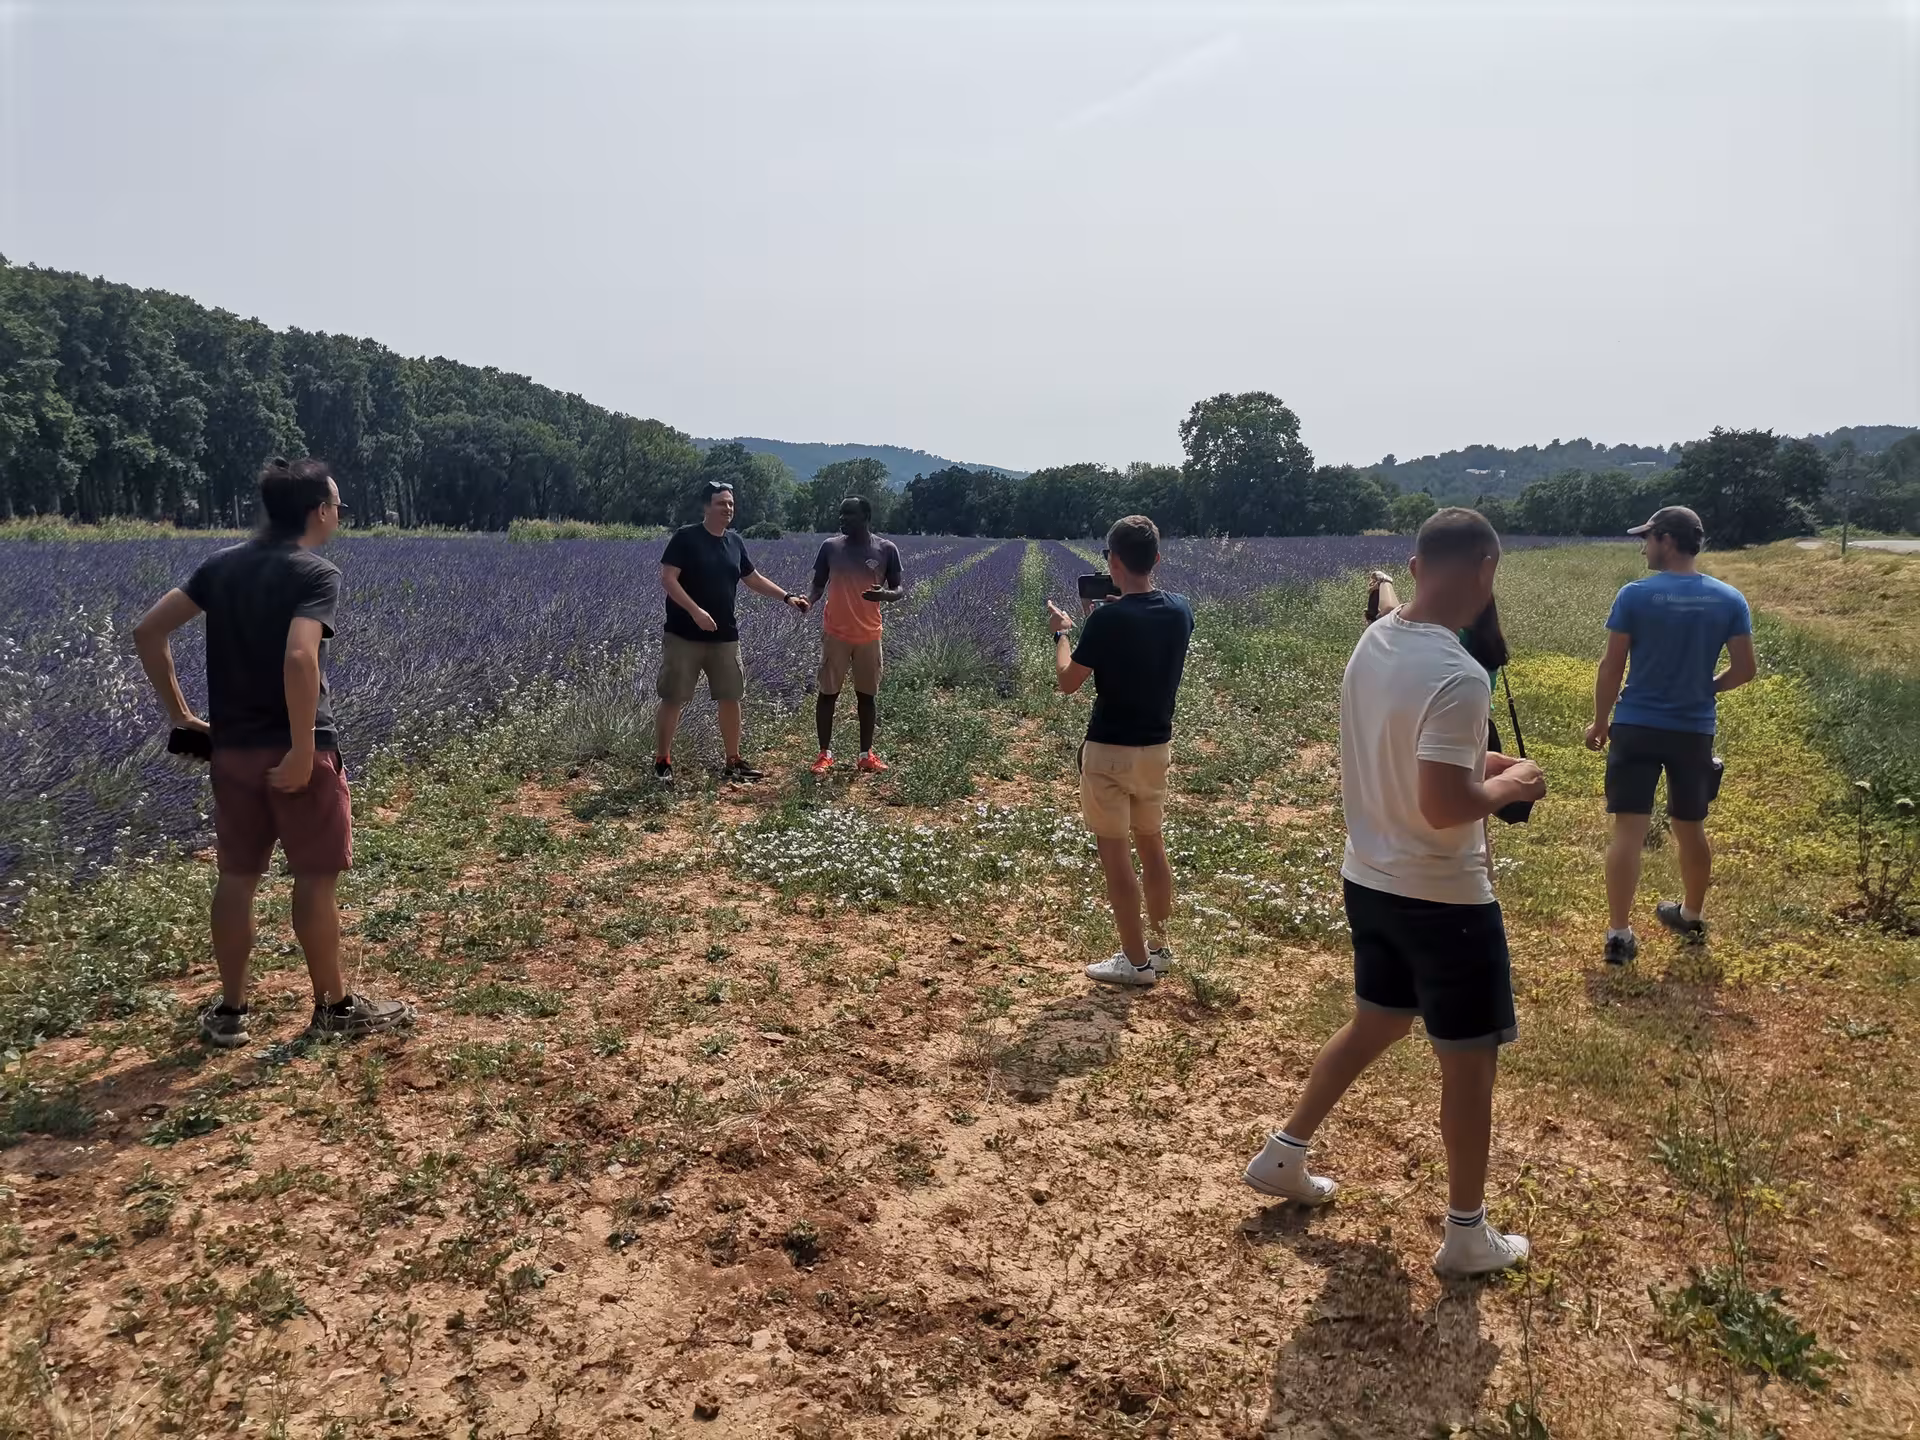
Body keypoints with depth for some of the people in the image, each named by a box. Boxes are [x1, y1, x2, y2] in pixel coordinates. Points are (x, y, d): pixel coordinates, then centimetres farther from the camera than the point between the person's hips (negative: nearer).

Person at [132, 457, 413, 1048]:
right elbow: (299, 660, -28)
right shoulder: (316, 574, -13)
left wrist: (180, 714, 11)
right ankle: (335, 1006, 16)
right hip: (296, 746, -6)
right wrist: (303, 750, -24)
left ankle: (229, 1012, 22)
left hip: (232, 747, 6)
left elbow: (147, 632, 6)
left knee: (237, 877, 13)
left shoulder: (221, 565, 8)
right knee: (316, 877, 5)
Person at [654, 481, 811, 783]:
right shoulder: (686, 537, -9)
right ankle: (662, 763, 9)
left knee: (730, 698, 8)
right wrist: (695, 611, -24)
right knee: (673, 700, -1)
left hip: (724, 637, 6)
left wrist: (787, 597, 10)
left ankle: (733, 762, 18)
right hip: (684, 636, -6)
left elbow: (754, 579, 20)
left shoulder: (734, 541, 10)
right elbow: (667, 579, -14)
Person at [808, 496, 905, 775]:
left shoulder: (886, 550, -2)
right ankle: (825, 753, 12)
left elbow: (899, 589, 2)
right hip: (835, 634, 0)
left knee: (867, 695, 7)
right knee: (828, 693, 2)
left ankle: (866, 754, 17)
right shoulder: (830, 547, -1)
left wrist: (884, 594, -21)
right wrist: (808, 600, -16)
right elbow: (818, 585, 6)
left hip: (869, 636, 0)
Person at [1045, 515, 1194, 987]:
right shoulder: (1181, 610, -2)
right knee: (1151, 845, 20)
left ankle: (1136, 961, 12)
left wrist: (1061, 632, 4)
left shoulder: (1107, 618, -21)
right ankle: (1159, 945, 31)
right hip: (1157, 746, 6)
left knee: (1115, 854, 5)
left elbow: (1068, 682, -11)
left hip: (1110, 751, -6)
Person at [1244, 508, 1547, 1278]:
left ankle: (1282, 1156, 34)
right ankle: (1467, 1236, 25)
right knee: (1470, 1059, 10)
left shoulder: (1373, 642, 2)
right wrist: (1509, 785, -11)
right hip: (1443, 896, -8)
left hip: (1369, 879, 8)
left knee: (1374, 1023, 26)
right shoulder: (1458, 676, -25)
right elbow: (1443, 807, -29)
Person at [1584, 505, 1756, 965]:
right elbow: (1745, 670, 0)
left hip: (1637, 727, -3)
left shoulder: (1635, 595, -11)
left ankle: (1619, 934, -4)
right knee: (1691, 827, 20)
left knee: (1628, 829, -2)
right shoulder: (1730, 600, -2)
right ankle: (1692, 916, 38)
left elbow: (1611, 667, -8)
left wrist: (1600, 721, 4)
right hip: (1695, 730, 3)